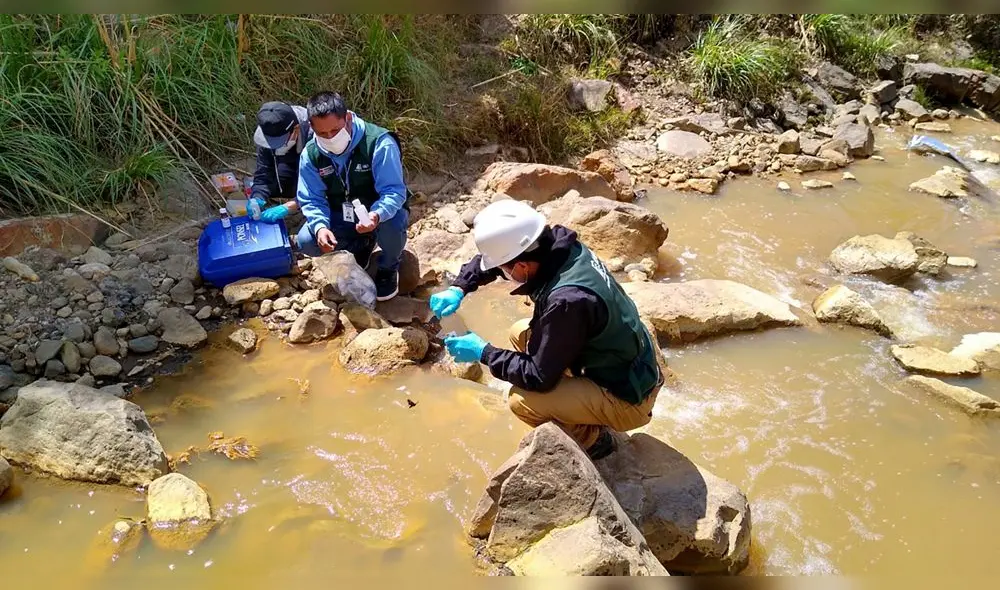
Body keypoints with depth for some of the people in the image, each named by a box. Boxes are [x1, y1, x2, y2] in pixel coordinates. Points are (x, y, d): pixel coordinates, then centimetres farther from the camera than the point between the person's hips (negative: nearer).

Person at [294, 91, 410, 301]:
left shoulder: (379, 143, -28)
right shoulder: (311, 154, -13)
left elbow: (394, 191, -30)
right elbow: (311, 199, -9)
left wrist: (377, 216, -51)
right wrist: (320, 227, -31)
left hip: (382, 213, -4)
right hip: (341, 217, 4)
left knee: (391, 228, -39)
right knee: (306, 241, -19)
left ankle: (389, 267, 0)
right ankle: (361, 246, 13)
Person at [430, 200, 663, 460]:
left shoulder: (568, 300, -35)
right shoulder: (560, 246, -11)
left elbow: (539, 377, -24)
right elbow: (494, 255, 7)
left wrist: (483, 352, -14)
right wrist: (459, 289, -4)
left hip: (627, 398, -8)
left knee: (521, 400, -20)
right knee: (520, 334, 10)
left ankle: (593, 439, 5)